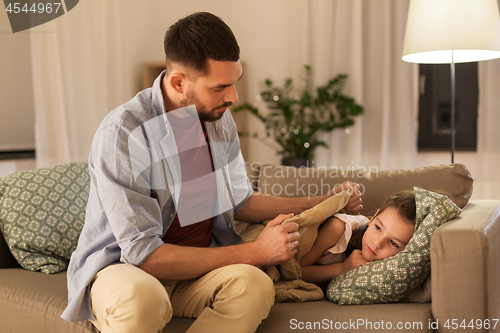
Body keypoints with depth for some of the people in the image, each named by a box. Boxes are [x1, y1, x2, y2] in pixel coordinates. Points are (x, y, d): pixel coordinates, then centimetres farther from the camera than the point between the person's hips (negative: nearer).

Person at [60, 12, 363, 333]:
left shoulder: (219, 117, 1)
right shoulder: (122, 133, -21)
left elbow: (240, 201, 17)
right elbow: (144, 255, -24)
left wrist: (317, 203, 7)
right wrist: (256, 252, -22)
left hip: (195, 264, 6)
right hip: (121, 267, -5)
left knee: (254, 285, -30)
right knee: (139, 296, -42)